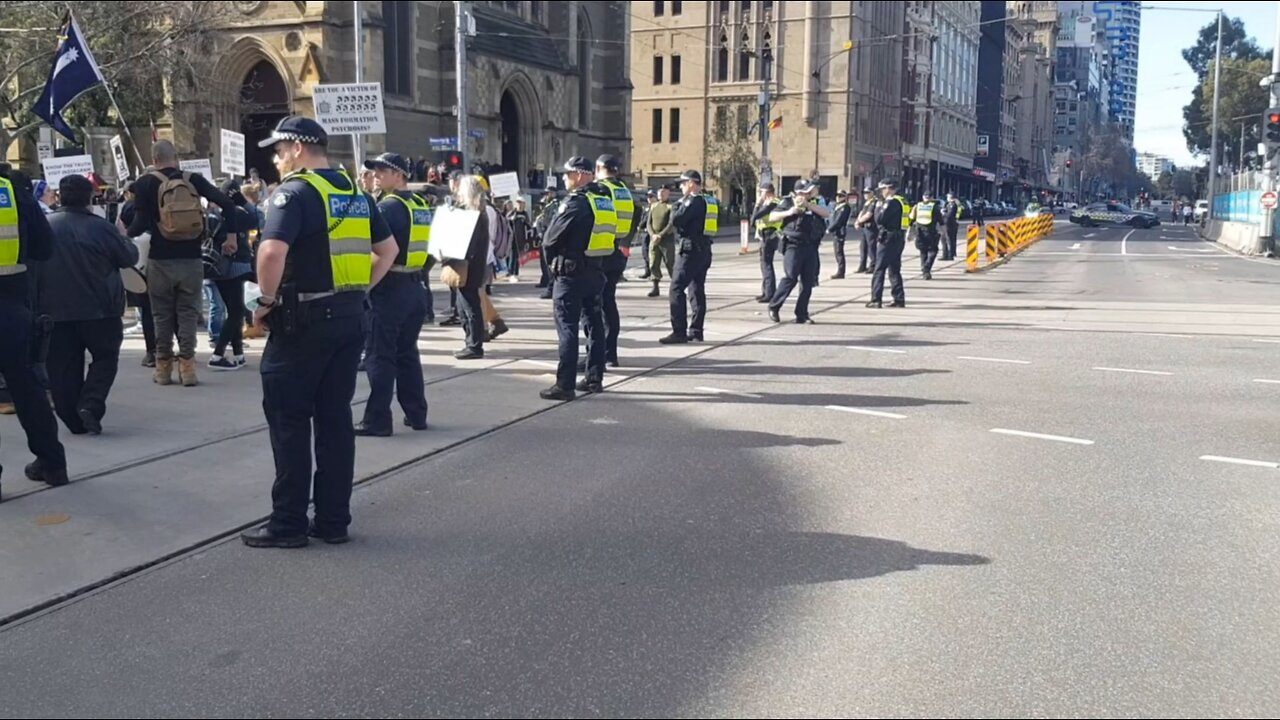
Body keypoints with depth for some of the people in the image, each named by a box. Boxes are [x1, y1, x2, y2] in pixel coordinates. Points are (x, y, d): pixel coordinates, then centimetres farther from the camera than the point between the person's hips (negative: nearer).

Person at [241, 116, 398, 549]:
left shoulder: (296, 191, -11)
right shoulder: (355, 193, 13)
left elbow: (272, 251, -25)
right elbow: (389, 249, 20)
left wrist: (267, 299, -12)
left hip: (305, 320, -7)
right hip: (349, 316, 7)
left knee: (289, 420, 2)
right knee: (335, 418, 11)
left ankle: (289, 524, 7)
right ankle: (333, 520, 15)